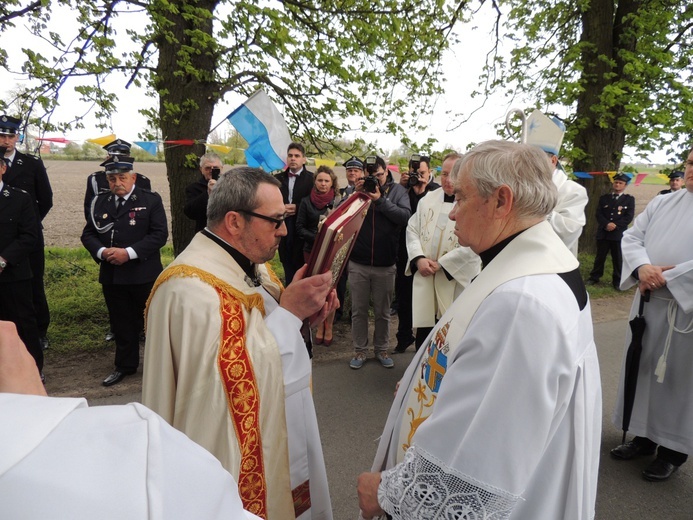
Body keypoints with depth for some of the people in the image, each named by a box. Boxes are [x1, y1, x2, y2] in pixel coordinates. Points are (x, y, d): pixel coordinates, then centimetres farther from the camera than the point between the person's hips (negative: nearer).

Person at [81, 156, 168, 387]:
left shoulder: (151, 200, -4)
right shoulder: (100, 202, 8)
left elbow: (160, 234, -12)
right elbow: (88, 234, 9)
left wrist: (129, 253, -19)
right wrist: (101, 251, -11)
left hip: (144, 275, -4)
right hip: (112, 276, 4)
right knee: (121, 323, 15)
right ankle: (125, 365, 31)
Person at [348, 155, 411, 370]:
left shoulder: (397, 190, 2)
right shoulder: (358, 188, 5)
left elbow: (406, 216, -14)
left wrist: (380, 200, -18)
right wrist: (356, 194, -15)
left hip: (385, 264, -1)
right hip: (358, 262, 1)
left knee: (383, 311, 13)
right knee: (359, 310, 11)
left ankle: (381, 349, 30)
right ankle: (360, 350, 25)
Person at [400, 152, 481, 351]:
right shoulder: (428, 199, 9)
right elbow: (412, 230, 11)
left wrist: (441, 264, -15)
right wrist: (419, 259, -6)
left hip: (457, 280, -5)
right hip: (425, 278, 5)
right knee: (423, 334, 15)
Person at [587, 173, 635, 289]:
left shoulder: (629, 199, 8)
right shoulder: (604, 198, 13)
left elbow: (629, 217, -3)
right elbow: (599, 214, 3)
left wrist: (615, 225, -14)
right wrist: (606, 224, -14)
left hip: (619, 234, -2)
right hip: (603, 233, 2)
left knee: (618, 258, 2)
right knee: (600, 257, 7)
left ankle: (617, 281, 10)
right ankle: (594, 277, 16)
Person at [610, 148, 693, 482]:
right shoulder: (662, 204, 9)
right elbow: (632, 237, 4)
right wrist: (642, 267, -14)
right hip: (649, 302, 5)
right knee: (644, 367, 13)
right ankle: (646, 436, 30)